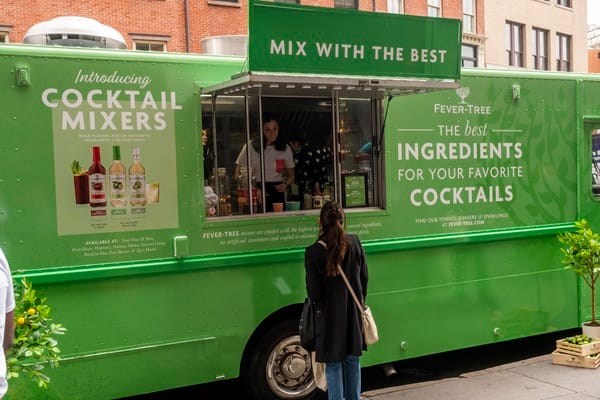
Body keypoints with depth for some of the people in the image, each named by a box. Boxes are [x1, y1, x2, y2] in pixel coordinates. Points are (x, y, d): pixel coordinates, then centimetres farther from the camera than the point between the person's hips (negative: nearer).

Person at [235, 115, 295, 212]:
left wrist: (286, 184, -7)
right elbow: (238, 175, 0)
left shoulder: (286, 149, 6)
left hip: (277, 192, 2)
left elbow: (291, 175, 16)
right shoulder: (251, 147, -2)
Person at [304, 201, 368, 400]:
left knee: (333, 365, 8)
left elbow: (314, 292, -12)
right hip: (353, 313, 4)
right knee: (353, 361, 18)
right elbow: (364, 277, 3)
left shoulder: (313, 252, -17)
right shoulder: (354, 242, -6)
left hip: (330, 316, -4)